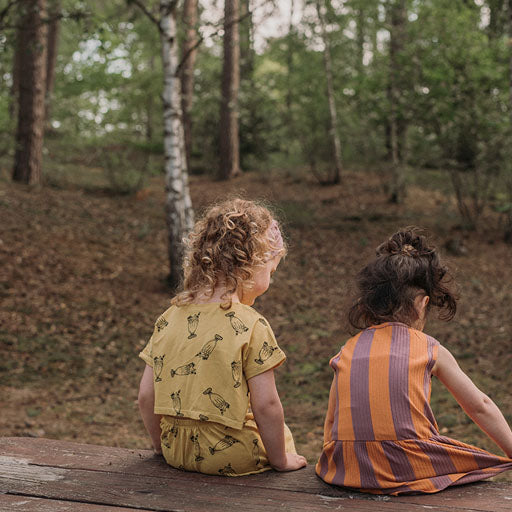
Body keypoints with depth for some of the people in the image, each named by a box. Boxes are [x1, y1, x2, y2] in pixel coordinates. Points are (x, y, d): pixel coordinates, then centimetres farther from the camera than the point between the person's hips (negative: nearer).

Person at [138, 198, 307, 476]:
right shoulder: (251, 325, -17)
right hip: (231, 456, -6)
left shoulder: (169, 318, -1)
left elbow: (146, 396, 3)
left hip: (176, 453, 6)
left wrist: (163, 446, 18)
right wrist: (280, 460, -2)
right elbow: (265, 405, -17)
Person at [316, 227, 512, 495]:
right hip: (409, 470, -3)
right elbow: (480, 407, 14)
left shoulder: (347, 352, 10)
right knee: (482, 461, 20)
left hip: (349, 472, 4)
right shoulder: (430, 349, 5)